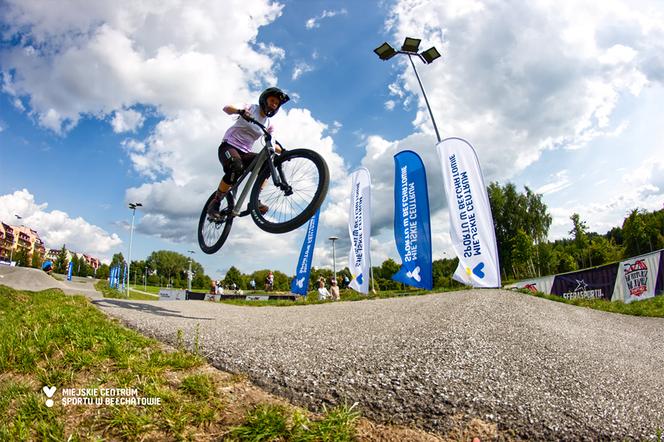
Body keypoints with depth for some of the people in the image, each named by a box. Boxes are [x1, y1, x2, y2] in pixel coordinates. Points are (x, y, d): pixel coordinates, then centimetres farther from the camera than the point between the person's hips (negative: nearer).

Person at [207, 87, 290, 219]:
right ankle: (215, 203, -21)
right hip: (229, 146, -5)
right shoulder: (252, 108, -3)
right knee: (236, 168, -35)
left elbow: (272, 144, 12)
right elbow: (226, 108, -17)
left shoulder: (268, 124, 10)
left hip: (244, 153, 5)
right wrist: (240, 111, -39)